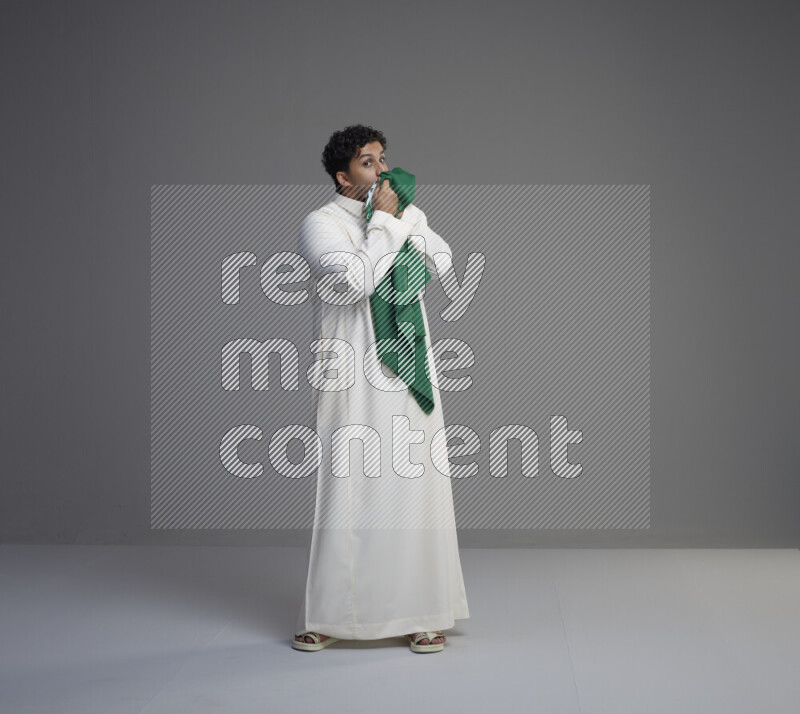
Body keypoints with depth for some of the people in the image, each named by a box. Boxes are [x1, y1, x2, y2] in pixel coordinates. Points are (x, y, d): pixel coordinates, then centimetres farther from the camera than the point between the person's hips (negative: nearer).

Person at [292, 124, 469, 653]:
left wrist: (404, 218, -4)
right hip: (353, 379, -5)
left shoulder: (408, 216, 16)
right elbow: (357, 280, -18)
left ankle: (423, 613, 13)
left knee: (415, 487, 5)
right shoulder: (321, 224, -3)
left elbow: (444, 264, 2)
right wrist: (384, 222, -12)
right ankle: (329, 615, 9)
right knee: (345, 488, -3)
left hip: (410, 373, 5)